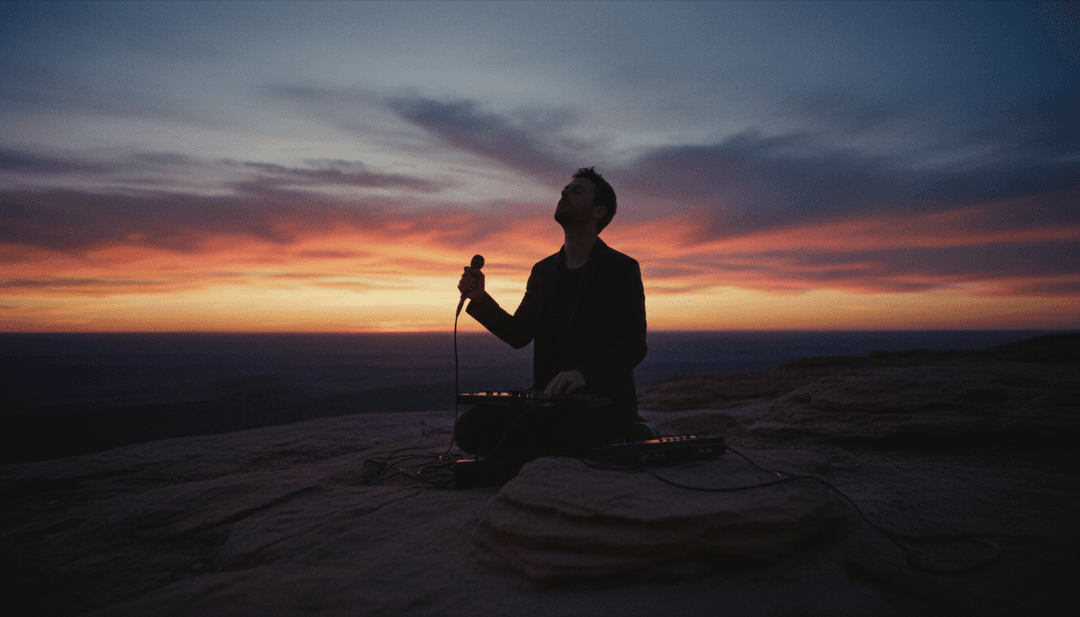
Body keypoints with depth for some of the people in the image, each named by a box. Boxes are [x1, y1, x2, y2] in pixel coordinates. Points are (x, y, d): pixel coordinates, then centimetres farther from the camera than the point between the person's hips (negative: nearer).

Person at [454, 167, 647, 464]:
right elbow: (518, 334, 16)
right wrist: (480, 299, 0)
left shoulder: (622, 268, -1)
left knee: (572, 436, -41)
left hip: (603, 398, -5)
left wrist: (583, 373, -27)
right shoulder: (543, 271, 16)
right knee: (469, 427, -18)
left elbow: (634, 346, -9)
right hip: (548, 396, 5)